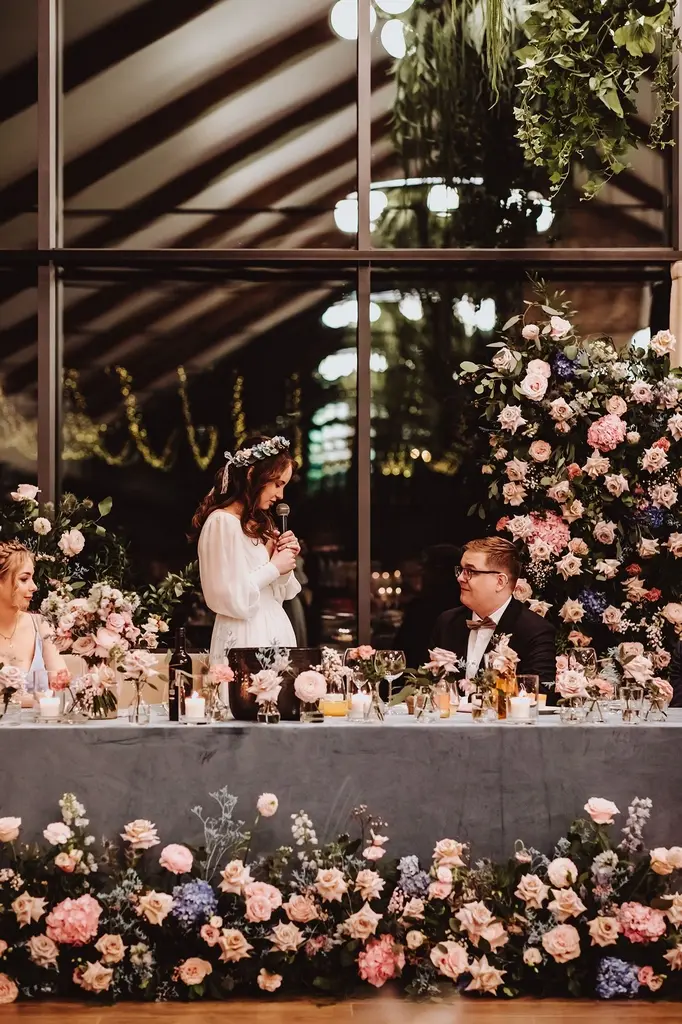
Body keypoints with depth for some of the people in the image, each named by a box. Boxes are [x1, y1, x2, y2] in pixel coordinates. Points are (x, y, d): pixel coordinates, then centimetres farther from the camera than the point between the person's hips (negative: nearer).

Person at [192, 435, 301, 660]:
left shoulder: (260, 524, 14)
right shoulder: (222, 522, -13)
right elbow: (228, 598, -20)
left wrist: (286, 564, -1)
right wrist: (273, 568, -12)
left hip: (276, 633, 8)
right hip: (246, 640, -8)